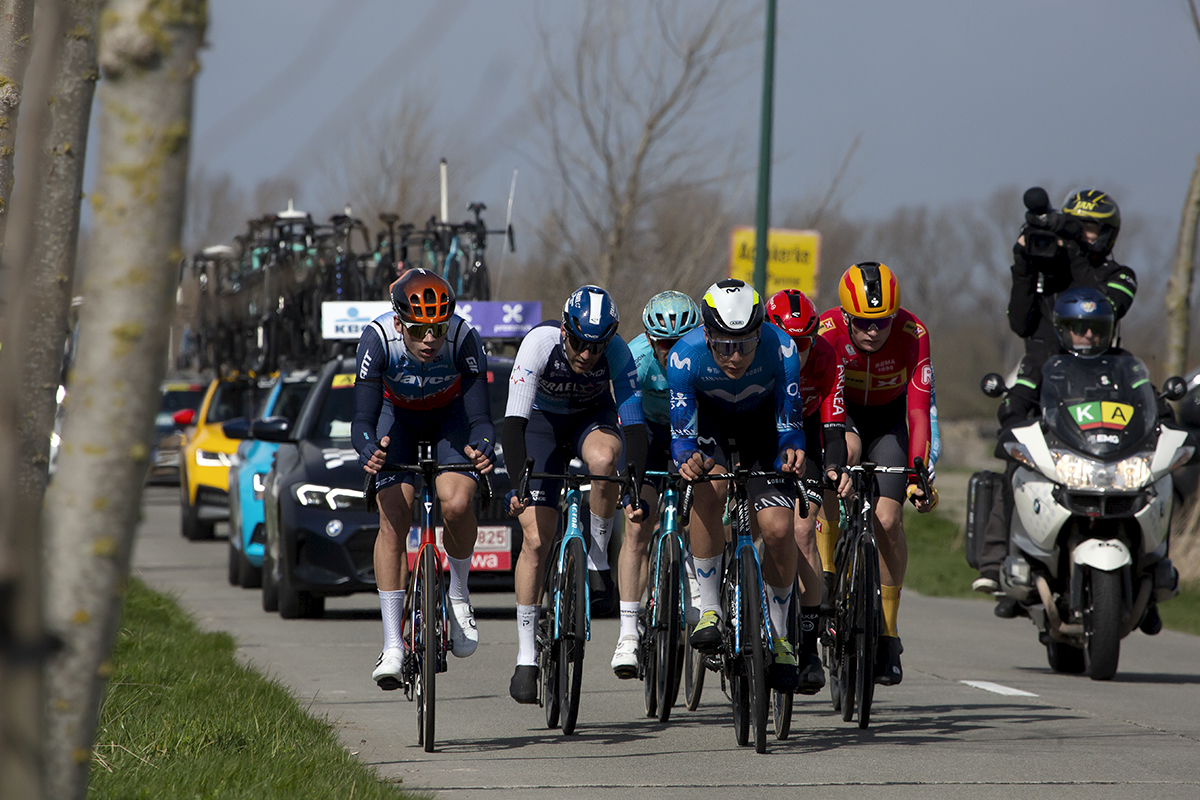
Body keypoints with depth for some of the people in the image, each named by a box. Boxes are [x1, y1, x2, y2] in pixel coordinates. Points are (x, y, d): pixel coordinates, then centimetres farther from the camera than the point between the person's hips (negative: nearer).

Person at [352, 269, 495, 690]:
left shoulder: (464, 339, -33)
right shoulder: (378, 339, -33)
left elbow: (480, 417, -33)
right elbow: (363, 419, -34)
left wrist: (483, 449, -55)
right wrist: (369, 451, -57)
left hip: (450, 413, 0)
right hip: (397, 413, 0)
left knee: (457, 502, -26)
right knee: (394, 519, -16)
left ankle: (459, 595, 3)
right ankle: (392, 646, -13)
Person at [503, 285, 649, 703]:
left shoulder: (617, 352, -29)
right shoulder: (540, 343, -32)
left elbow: (633, 421, -34)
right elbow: (514, 420, -38)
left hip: (594, 417, 1)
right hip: (543, 421, -1)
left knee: (604, 459, -38)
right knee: (536, 539, -12)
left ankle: (598, 556, -13)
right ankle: (526, 657, -3)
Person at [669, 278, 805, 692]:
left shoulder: (781, 350, -33)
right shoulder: (685, 356, -32)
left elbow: (789, 424, -25)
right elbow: (680, 434, -27)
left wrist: (793, 451, -47)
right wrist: (687, 458, -50)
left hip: (763, 424, 0)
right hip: (710, 423, 0)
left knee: (778, 529, -15)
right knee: (708, 490, -33)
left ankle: (778, 635, 8)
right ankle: (709, 608, -18)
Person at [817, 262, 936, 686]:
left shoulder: (912, 334, -29)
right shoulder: (827, 331, -30)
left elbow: (918, 411, -32)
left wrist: (918, 474, -40)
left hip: (887, 421, -1)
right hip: (841, 414, 1)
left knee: (887, 520, -16)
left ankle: (887, 633, -2)